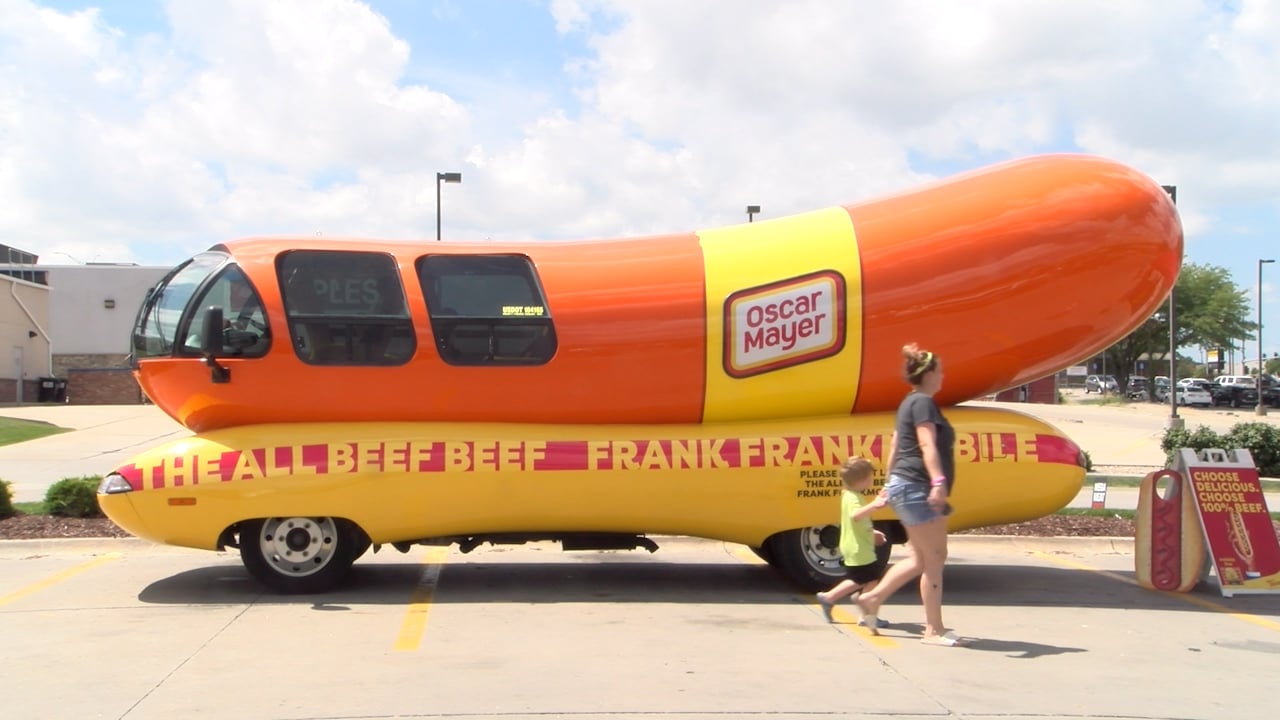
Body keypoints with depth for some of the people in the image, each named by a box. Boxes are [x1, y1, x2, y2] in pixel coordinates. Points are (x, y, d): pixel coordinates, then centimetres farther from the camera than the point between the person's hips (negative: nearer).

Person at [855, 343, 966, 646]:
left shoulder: (912, 402, 20)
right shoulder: (923, 402, -11)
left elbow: (895, 445, 26)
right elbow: (927, 444, -25)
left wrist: (891, 483, 32)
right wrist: (938, 481, -35)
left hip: (909, 488, 11)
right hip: (916, 488, -11)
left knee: (922, 558, 13)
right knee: (934, 557, -7)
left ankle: (872, 598, 18)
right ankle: (934, 629, -3)